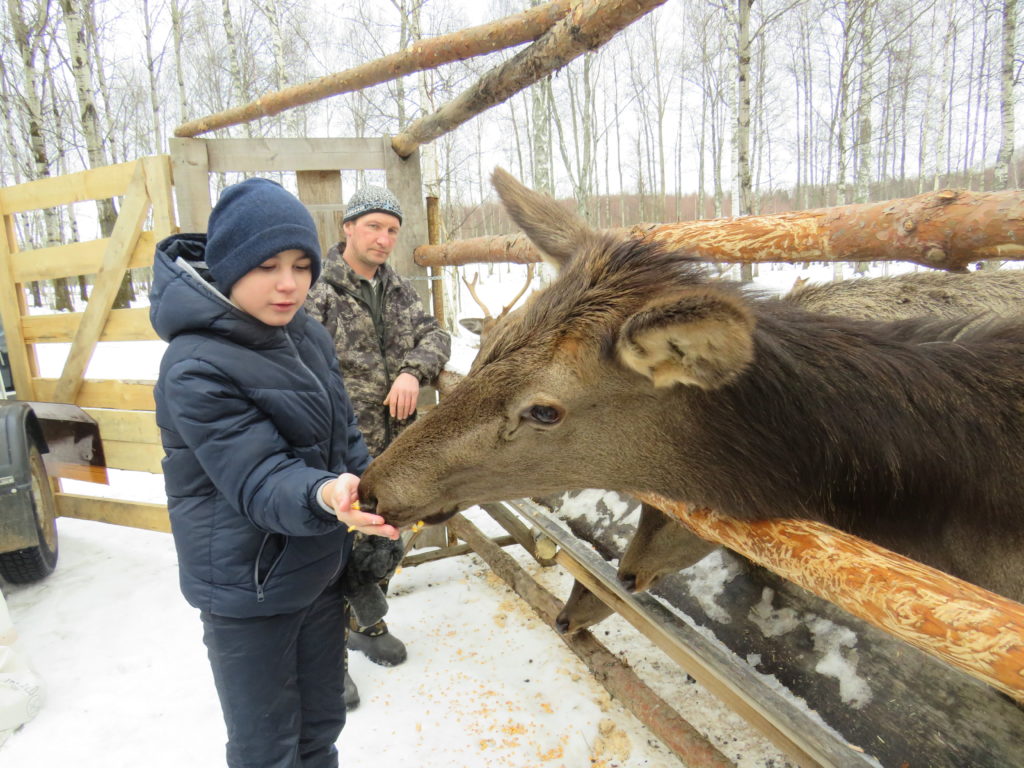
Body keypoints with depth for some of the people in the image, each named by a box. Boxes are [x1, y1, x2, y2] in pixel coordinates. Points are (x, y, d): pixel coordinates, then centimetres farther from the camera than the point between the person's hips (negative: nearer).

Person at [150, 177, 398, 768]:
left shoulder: (309, 336, 1)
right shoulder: (196, 367, -22)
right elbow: (258, 479, -27)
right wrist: (324, 496, -45)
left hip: (321, 570, 7)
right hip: (248, 591, -6)